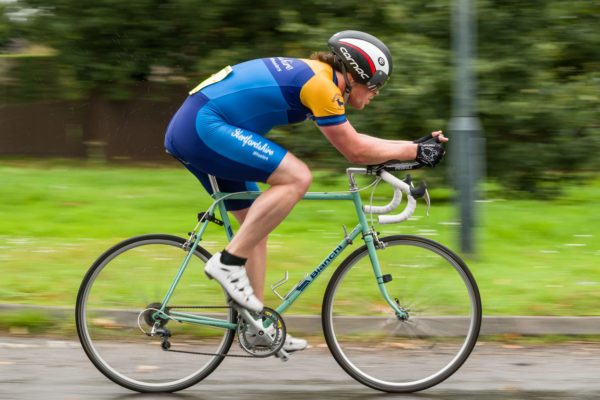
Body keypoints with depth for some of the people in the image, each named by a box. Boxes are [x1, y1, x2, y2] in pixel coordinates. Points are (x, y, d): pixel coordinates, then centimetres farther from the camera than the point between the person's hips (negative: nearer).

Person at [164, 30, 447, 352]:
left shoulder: (307, 72, 18)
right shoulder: (320, 84, -11)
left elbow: (352, 142, 25)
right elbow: (354, 151, -7)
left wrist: (414, 146, 20)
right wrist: (415, 152, 1)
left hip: (186, 129, 11)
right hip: (204, 125, -11)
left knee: (255, 223, 16)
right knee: (296, 177, -19)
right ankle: (229, 262, -14)